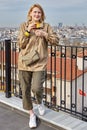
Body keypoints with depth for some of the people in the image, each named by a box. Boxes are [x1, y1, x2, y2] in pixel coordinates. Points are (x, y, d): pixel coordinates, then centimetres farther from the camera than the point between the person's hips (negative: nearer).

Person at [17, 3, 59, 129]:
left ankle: (40, 102, 22)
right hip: (24, 62, 2)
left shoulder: (46, 26, 3)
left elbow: (56, 40, -1)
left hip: (40, 63, -1)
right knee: (25, 90, 5)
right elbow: (21, 45, -1)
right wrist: (27, 31, -12)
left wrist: (44, 34, -15)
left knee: (36, 88, -15)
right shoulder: (24, 26, 4)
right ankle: (32, 114, 26)